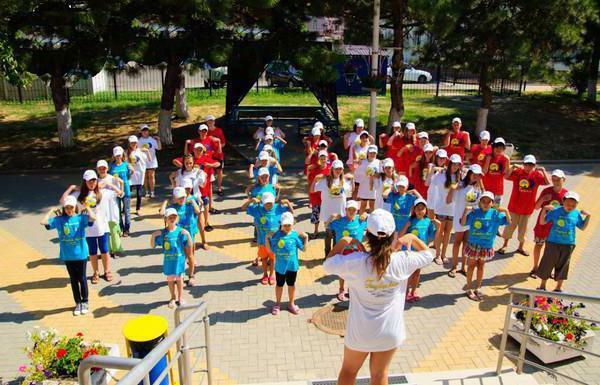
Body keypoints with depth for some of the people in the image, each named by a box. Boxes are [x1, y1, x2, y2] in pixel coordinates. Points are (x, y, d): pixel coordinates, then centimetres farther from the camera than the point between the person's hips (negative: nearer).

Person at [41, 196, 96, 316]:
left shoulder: (81, 218, -7)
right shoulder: (59, 220, -1)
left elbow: (93, 218, -26)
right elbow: (43, 222, -9)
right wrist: (51, 210, 0)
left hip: (81, 254, -2)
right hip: (67, 256, 2)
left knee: (82, 278, 10)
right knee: (73, 280, 13)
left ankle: (85, 302, 26)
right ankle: (78, 303, 25)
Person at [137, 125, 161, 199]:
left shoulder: (152, 139, -1)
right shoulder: (139, 141, 0)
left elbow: (159, 148, -4)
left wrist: (158, 140, -15)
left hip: (152, 161, -1)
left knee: (151, 176, -1)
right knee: (145, 177, 8)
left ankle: (152, 192, 5)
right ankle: (147, 192, 19)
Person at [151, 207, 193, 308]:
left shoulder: (181, 231, -10)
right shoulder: (162, 233, -7)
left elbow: (189, 246, -9)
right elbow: (152, 246, -1)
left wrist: (187, 236, -24)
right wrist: (153, 236, -16)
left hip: (179, 259, -1)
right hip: (168, 260, 1)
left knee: (179, 278, 12)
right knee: (170, 279, 14)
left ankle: (180, 298, 30)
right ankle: (173, 298, 33)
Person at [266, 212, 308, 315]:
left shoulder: (295, 235, -7)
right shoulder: (276, 235, -10)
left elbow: (304, 249, -1)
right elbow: (270, 250, -6)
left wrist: (306, 238, -11)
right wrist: (267, 239, -16)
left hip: (292, 265, 1)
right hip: (280, 266, -1)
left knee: (291, 284, 17)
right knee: (279, 284, 15)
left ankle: (291, 304, 36)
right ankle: (277, 304, 35)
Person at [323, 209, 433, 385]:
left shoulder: (355, 261, -24)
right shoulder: (402, 261, -18)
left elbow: (328, 265, -6)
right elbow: (428, 254, 1)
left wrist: (342, 242, -3)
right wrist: (412, 238, -3)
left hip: (360, 331, -1)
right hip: (390, 331, 1)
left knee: (348, 371, 24)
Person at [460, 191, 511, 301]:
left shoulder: (495, 214, -6)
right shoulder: (474, 213, -14)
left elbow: (509, 222, -5)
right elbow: (463, 223, -17)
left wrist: (506, 211, -21)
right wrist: (466, 211, -30)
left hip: (487, 246, 3)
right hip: (473, 245, -2)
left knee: (481, 266, 17)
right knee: (472, 265, 10)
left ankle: (478, 288, 31)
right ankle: (469, 289, 22)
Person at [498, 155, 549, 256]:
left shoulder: (537, 174, -5)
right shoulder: (518, 172, -9)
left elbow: (548, 183, -17)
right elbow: (506, 176, -23)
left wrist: (543, 171, -25)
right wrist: (513, 167, -37)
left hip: (527, 207, 1)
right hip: (514, 206, -1)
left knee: (523, 227, 14)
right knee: (510, 225, 10)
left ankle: (521, 247, 30)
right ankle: (505, 245, 25)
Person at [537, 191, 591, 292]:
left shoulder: (577, 214, 1)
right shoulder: (555, 211, -7)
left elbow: (582, 227, 13)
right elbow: (542, 222, -5)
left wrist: (588, 216, 2)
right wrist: (544, 210, -17)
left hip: (568, 245, 2)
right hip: (553, 243, -2)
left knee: (562, 266, 11)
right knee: (547, 264, 6)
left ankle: (558, 288, 29)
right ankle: (542, 286, 24)